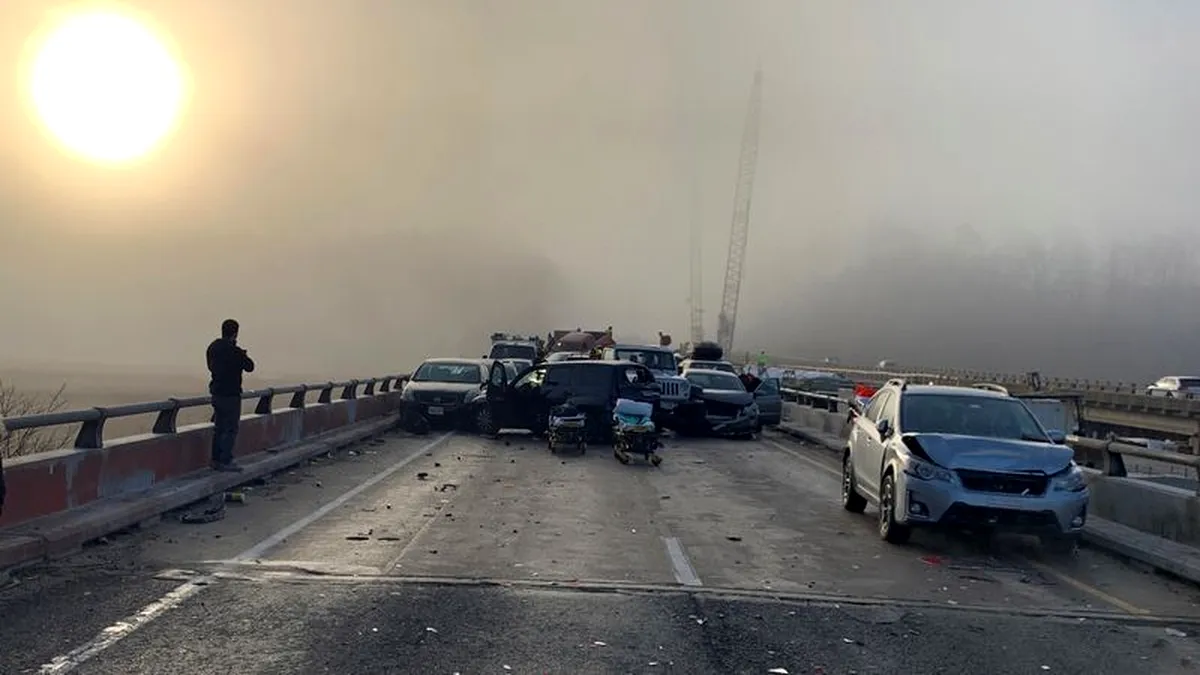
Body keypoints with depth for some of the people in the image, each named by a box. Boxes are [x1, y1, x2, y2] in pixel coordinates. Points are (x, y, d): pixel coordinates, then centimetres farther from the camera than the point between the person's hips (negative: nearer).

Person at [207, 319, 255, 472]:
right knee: (231, 429, -2)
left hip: (216, 392, 8)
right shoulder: (234, 351, -18)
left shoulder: (213, 347, 6)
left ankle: (216, 460, 19)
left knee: (219, 427, 15)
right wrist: (244, 357, 9)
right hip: (230, 394, -8)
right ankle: (226, 461, -3)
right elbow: (249, 367, -10)